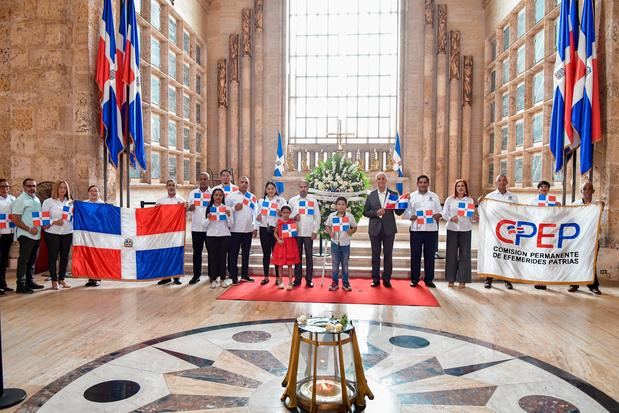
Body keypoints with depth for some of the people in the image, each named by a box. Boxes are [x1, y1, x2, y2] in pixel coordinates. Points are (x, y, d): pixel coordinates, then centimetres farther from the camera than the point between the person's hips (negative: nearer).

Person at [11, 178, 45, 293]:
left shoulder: (36, 199, 13)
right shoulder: (20, 200, -10)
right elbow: (15, 220, -14)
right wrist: (29, 229, -18)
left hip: (36, 235, 8)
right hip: (26, 235, -8)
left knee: (32, 260, 15)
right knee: (23, 260, -3)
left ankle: (30, 282, 25)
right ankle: (21, 285, 2)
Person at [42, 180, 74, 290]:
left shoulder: (70, 202, 11)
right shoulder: (48, 202, 1)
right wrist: (54, 222, -18)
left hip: (67, 233, 3)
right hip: (53, 233, -3)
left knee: (65, 257, 6)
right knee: (53, 257, 1)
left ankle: (62, 279, 19)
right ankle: (54, 281, 11)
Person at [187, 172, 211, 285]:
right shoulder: (193, 193, 9)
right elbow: (189, 207, 12)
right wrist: (190, 207, -11)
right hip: (196, 228, 2)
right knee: (197, 252, 7)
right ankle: (196, 275, 16)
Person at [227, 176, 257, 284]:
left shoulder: (253, 197, 10)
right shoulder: (231, 196, 1)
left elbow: (255, 213, 11)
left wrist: (255, 227, 7)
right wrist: (234, 208, -18)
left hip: (248, 230, 3)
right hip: (235, 230, -3)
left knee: (246, 253, 12)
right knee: (233, 254, 1)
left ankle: (245, 275, 22)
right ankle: (234, 276, 7)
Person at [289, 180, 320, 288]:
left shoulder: (313, 200, 3)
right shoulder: (292, 200, 5)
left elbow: (317, 216, 3)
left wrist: (315, 231, -3)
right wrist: (293, 217, -15)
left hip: (309, 233, -1)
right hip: (296, 233, 1)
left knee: (309, 256, 3)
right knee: (297, 256, 7)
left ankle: (309, 279, 11)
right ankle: (297, 279, 15)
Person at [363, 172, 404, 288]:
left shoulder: (393, 194, 3)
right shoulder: (371, 195, 4)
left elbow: (398, 212, 0)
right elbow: (365, 212, 2)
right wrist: (376, 213, -14)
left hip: (389, 229, 0)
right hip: (375, 229, 0)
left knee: (388, 255, 5)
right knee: (375, 255, 7)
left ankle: (386, 279, 16)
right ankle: (375, 279, 17)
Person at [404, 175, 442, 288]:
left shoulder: (434, 196, 10)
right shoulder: (411, 196, 6)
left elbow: (439, 211, 11)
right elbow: (405, 211, 3)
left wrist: (438, 215, -11)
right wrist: (410, 217, -17)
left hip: (431, 230, 1)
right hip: (416, 229, -1)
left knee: (430, 255, 5)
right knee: (415, 255, 3)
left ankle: (429, 279, 14)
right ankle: (414, 279, 13)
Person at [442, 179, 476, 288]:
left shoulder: (470, 200, 7)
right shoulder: (449, 199, 5)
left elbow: (472, 216, 6)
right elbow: (444, 214, 2)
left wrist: (474, 218, -16)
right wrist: (451, 218, -16)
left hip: (466, 229, 0)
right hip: (452, 229, 0)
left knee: (464, 254, 1)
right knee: (451, 253, 2)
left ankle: (462, 280, 9)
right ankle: (451, 279, 12)